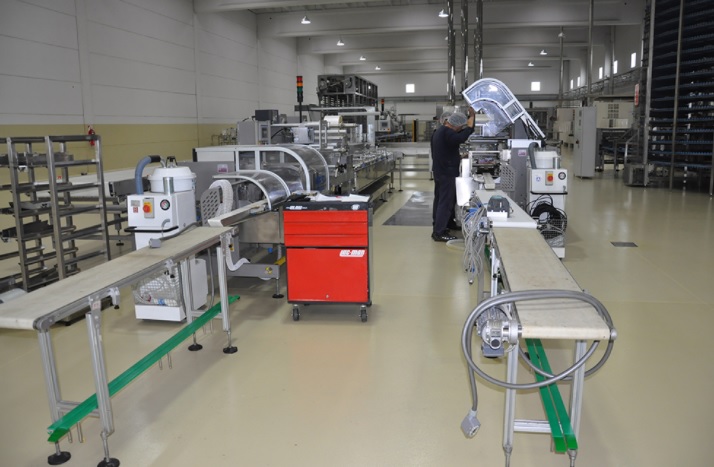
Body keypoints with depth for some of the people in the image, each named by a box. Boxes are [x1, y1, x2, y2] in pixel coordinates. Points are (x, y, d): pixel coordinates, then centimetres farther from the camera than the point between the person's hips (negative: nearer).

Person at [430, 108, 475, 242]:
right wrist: (471, 117, -27)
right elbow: (462, 136, -35)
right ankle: (439, 233, -8)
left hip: (440, 171, 11)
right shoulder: (447, 133, -20)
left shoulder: (439, 131, 13)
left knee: (439, 200, 16)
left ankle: (438, 227, 25)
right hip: (447, 173, -10)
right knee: (446, 202, -8)